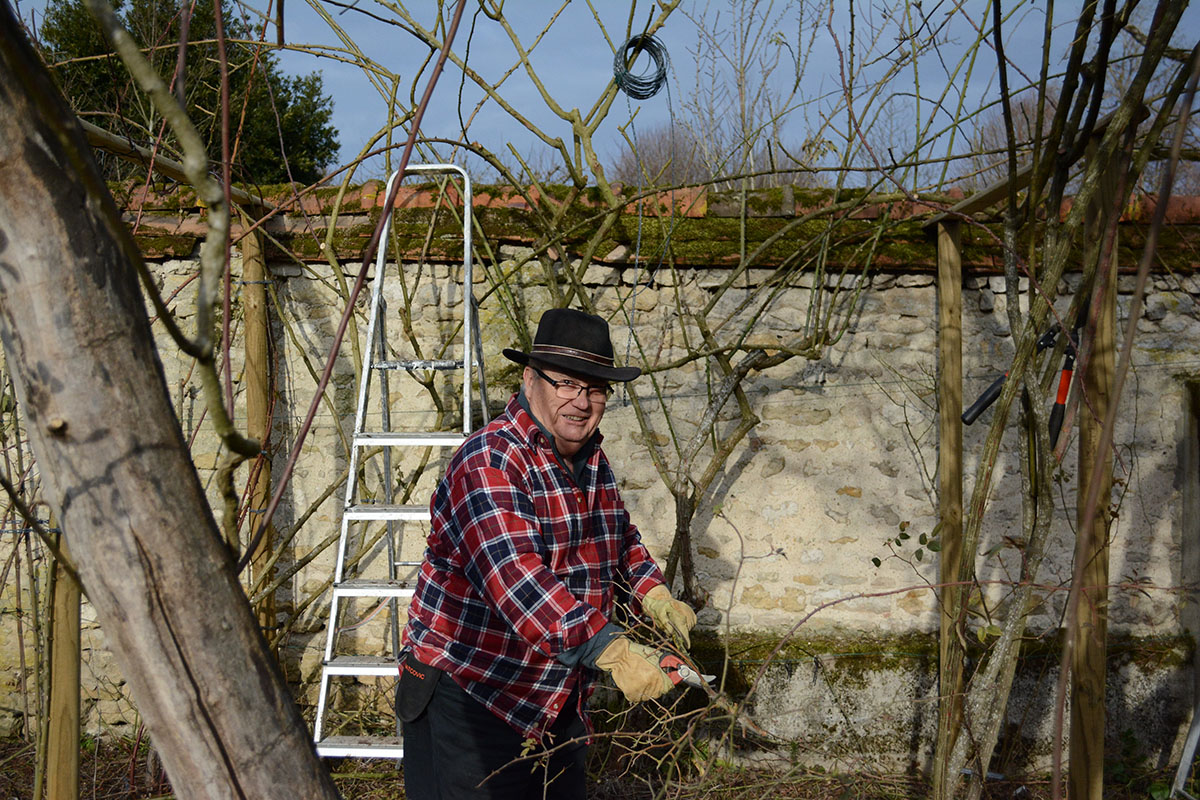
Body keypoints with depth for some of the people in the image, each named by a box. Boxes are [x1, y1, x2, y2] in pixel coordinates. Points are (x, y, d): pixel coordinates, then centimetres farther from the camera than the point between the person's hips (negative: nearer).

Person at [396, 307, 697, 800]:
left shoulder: (593, 462, 9)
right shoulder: (490, 459, -21)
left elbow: (620, 539, 25)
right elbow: (514, 574, -34)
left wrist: (653, 597, 3)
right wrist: (613, 651, -42)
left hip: (558, 703, 8)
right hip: (467, 696, -8)